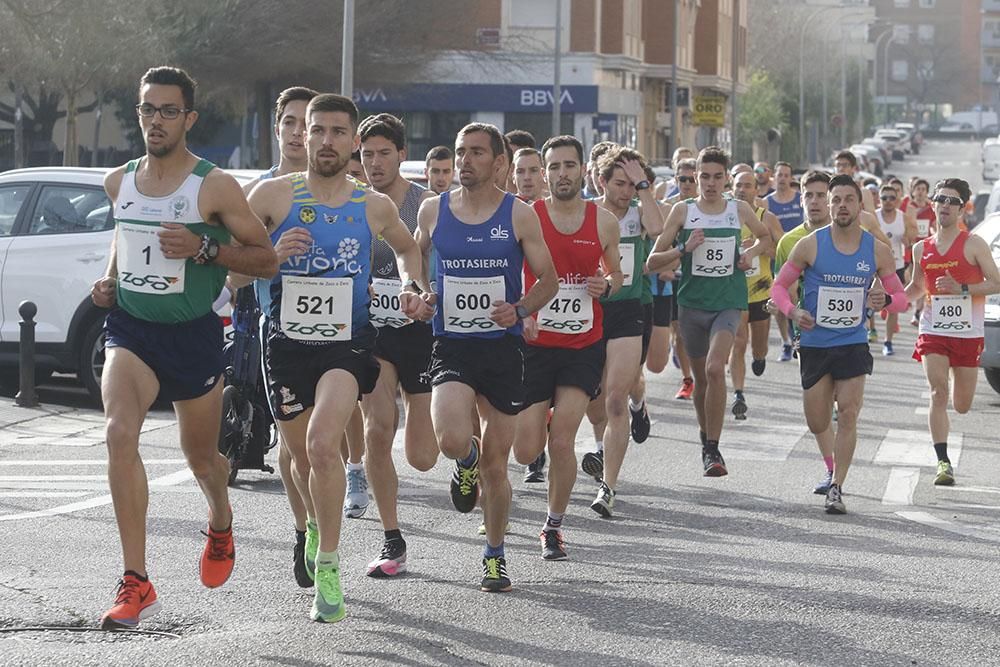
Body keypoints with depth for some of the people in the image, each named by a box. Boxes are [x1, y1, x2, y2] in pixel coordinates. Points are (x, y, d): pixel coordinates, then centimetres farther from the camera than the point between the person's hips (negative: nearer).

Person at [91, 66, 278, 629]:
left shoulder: (216, 187, -9)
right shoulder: (119, 182, 5)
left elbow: (267, 261, -7)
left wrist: (204, 249, -21)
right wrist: (110, 280, 8)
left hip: (194, 334, -2)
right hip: (131, 328, 2)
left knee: (201, 456, 14)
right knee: (120, 433, -24)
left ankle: (221, 524, 53)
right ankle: (137, 585, -25)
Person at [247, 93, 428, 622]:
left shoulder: (374, 207, 2)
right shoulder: (274, 195, -4)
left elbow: (407, 248, 23)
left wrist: (412, 290, 5)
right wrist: (271, 255, -17)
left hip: (348, 343, -1)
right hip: (287, 343, 1)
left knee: (323, 444, -24)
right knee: (302, 457, 15)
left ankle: (328, 566, -13)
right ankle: (318, 523, 50)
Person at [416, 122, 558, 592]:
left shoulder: (519, 215, -2)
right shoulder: (432, 211, 3)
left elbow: (548, 280, 3)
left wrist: (520, 309, -17)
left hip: (503, 347, 0)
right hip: (451, 345, 0)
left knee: (496, 463, 5)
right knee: (451, 439, -25)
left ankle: (495, 556, 24)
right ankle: (467, 461, 14)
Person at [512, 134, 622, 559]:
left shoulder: (604, 222, 3)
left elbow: (616, 273, 18)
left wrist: (606, 287, -5)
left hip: (584, 345, 1)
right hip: (535, 343, -1)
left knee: (561, 443, -9)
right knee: (526, 451, -2)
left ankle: (554, 527, 11)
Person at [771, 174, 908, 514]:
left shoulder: (877, 250, -1)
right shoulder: (810, 245, -6)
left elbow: (901, 297, 7)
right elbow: (779, 286, 2)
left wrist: (885, 300, -16)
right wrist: (793, 312, -18)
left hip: (853, 345, 0)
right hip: (815, 343, 0)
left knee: (848, 416, -11)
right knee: (817, 425, 4)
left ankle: (837, 488, -3)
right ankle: (830, 467, 38)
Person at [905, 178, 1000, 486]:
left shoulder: (973, 245, -5)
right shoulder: (922, 248, 7)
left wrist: (962, 289, -19)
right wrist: (892, 298, 3)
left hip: (968, 333, -2)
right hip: (933, 331, 2)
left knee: (962, 405, 6)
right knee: (938, 394, -15)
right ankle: (943, 462, -14)